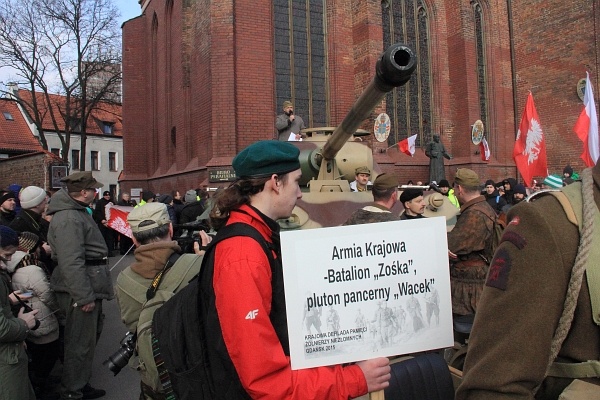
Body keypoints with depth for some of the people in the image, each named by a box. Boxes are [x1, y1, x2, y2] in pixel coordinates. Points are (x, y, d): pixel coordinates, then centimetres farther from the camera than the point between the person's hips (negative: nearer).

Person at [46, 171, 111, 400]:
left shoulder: (78, 211, 14)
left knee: (90, 336, 22)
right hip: (80, 292, -11)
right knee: (80, 344, 0)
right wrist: (84, 296, -26)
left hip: (90, 288, 11)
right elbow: (71, 262, -27)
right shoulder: (68, 219, -21)